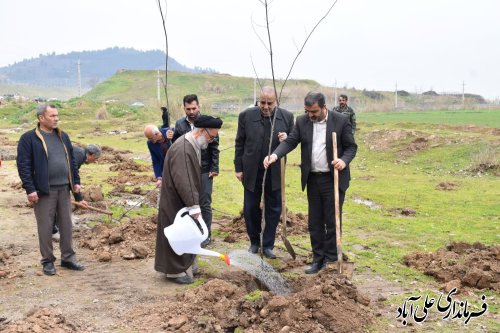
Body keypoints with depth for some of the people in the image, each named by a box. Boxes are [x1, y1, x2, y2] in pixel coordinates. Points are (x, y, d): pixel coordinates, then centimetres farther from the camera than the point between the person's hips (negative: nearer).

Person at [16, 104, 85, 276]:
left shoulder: (63, 136, 12)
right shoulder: (28, 138, -7)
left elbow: (71, 160, 17)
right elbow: (23, 165, -10)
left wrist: (76, 181, 11)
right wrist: (30, 189, -16)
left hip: (64, 188, 5)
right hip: (44, 190, -5)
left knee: (67, 225, 10)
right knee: (45, 226, 3)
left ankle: (68, 258, 21)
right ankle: (47, 261, 16)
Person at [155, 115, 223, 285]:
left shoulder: (193, 145, 6)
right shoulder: (182, 149, -27)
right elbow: (183, 181, -32)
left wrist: (194, 204, 18)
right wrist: (194, 206, -30)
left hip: (184, 201, 10)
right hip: (176, 202, -10)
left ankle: (186, 265, 31)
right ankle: (175, 271, 14)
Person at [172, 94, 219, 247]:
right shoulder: (179, 124, 2)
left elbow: (214, 147, -5)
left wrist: (214, 168, -8)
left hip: (204, 170, -3)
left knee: (204, 204, 4)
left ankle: (206, 234, 15)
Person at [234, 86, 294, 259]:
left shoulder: (287, 116, -4)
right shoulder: (246, 115, -6)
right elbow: (239, 143, 1)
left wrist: (287, 139, -18)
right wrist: (238, 168, 0)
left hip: (275, 172, 1)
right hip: (252, 171, 0)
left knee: (273, 210, 8)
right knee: (250, 208, 9)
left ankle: (268, 245, 23)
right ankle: (254, 241, 29)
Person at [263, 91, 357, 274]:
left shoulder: (341, 120, -8)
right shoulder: (302, 121, 2)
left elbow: (351, 146, -3)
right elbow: (290, 141, -3)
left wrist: (344, 160, -23)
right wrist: (275, 155, -21)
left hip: (334, 178, -4)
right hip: (312, 179, 4)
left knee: (332, 221, 3)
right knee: (314, 222, 10)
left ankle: (331, 259, 16)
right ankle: (318, 259, 21)